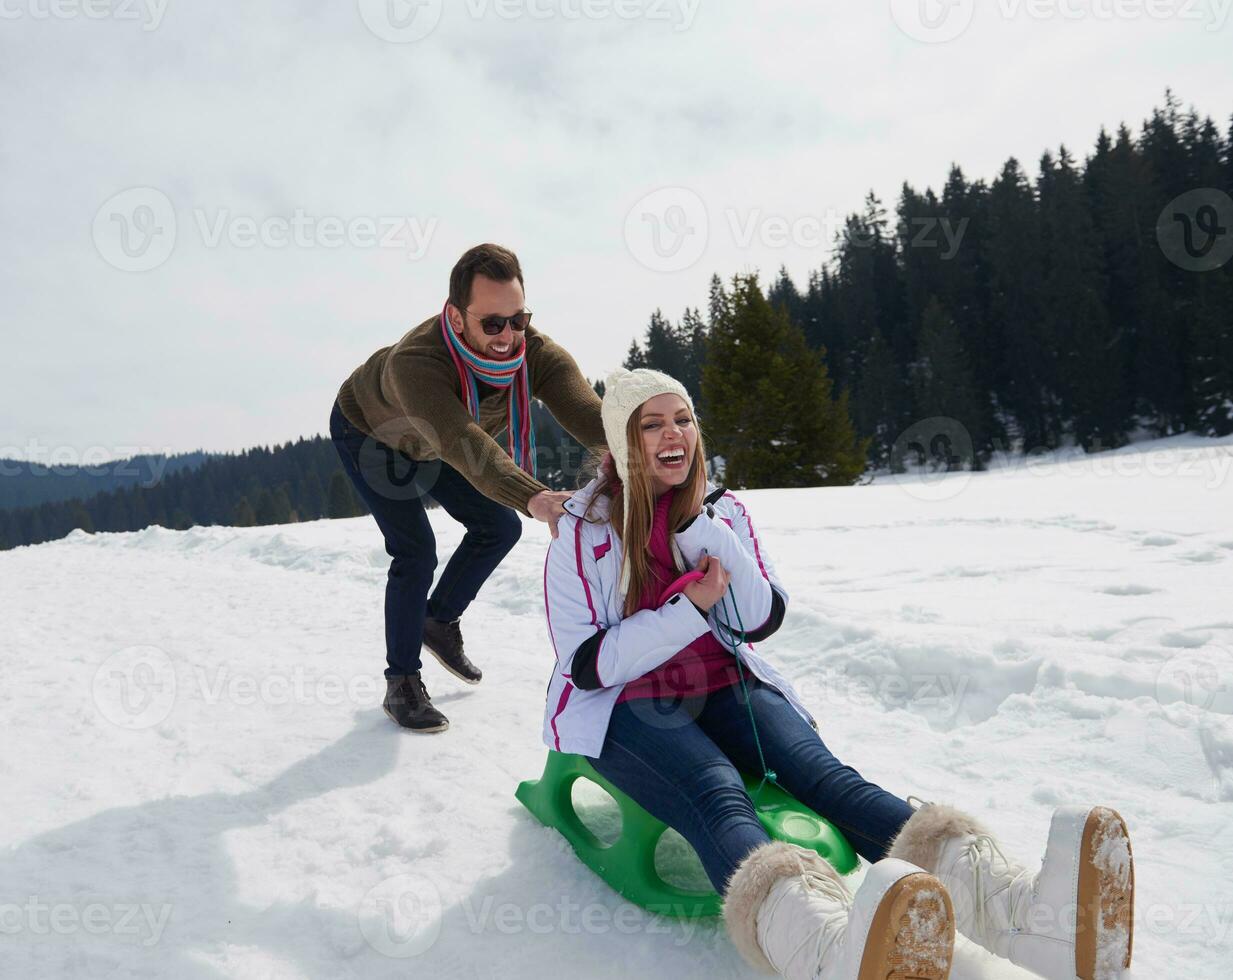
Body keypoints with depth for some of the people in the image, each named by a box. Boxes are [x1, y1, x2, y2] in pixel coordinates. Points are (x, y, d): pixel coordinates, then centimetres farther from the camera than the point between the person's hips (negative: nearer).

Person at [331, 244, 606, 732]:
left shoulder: (538, 353, -34)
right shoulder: (415, 361, -47)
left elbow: (592, 416, -48)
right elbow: (463, 445, -61)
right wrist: (533, 497, -78)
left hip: (429, 438, 5)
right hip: (367, 433, -5)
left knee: (499, 527, 3)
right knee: (415, 550, -15)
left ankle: (440, 621, 26)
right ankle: (401, 683, 1)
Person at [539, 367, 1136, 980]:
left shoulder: (723, 512, 11)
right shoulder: (582, 535, -1)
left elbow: (762, 620, 1)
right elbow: (587, 664, -8)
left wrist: (700, 527, -10)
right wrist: (691, 607, -15)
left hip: (724, 688, 4)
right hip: (623, 707, -3)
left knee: (822, 772, -27)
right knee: (720, 799, -36)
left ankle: (1016, 907, -52)